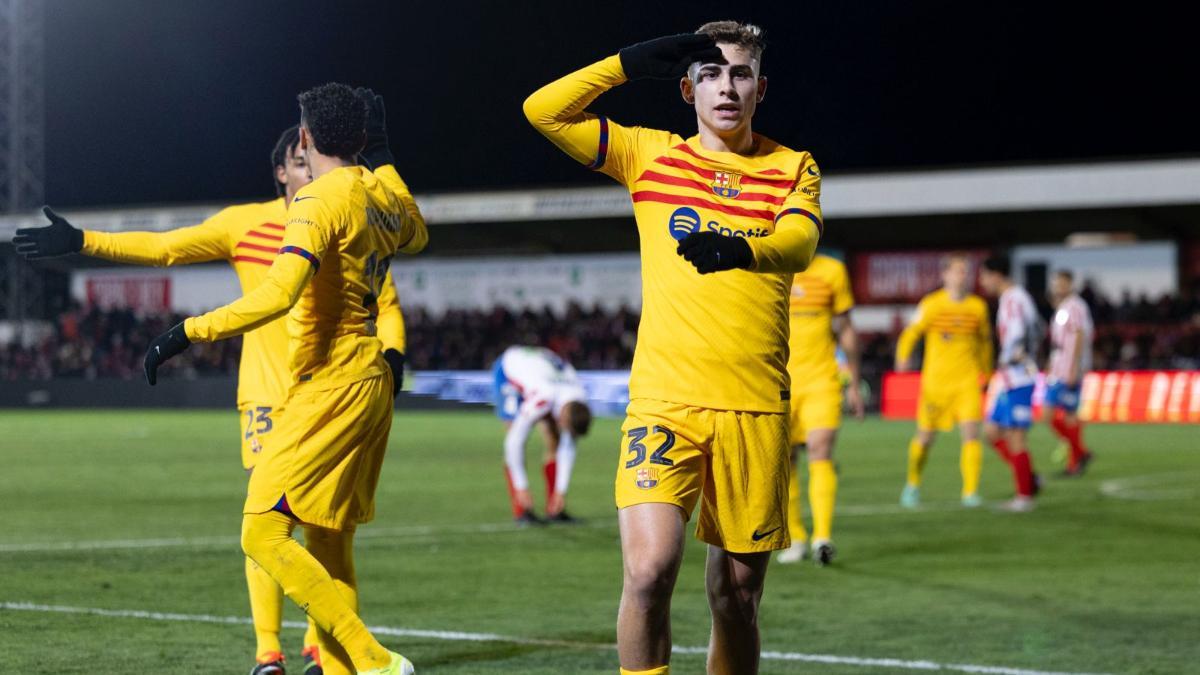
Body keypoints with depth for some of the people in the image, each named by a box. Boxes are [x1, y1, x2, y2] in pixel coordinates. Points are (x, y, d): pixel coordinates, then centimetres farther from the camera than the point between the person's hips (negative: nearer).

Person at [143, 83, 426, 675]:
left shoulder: (320, 200, -14)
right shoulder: (381, 192, 11)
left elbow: (276, 295, -27)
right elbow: (415, 235, 38)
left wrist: (187, 332, -25)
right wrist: (382, 158, 44)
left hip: (330, 384, -9)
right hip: (370, 380, 9)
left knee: (262, 533, -11)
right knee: (329, 551, 11)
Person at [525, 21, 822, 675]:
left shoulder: (794, 168, 9)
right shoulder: (649, 155, 10)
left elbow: (799, 242, -12)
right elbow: (543, 110, 4)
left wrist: (740, 250, -33)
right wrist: (629, 62, -3)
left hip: (756, 410, 1)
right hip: (664, 401, -1)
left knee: (737, 596, 6)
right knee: (648, 571, -18)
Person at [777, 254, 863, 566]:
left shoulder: (832, 271, 4)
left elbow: (845, 330, 12)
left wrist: (854, 384, 13)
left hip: (821, 379, -1)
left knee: (821, 450, -17)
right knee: (783, 460, 4)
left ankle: (822, 537, -22)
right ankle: (795, 538, 18)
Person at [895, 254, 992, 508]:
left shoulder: (978, 306, 6)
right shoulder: (931, 304, -2)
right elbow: (911, 332, 1)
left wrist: (986, 371, 29)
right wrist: (903, 358, -17)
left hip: (967, 381, 1)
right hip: (935, 380, -1)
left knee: (971, 432, -16)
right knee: (925, 437, 8)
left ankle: (970, 492, -12)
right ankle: (913, 484, 31)